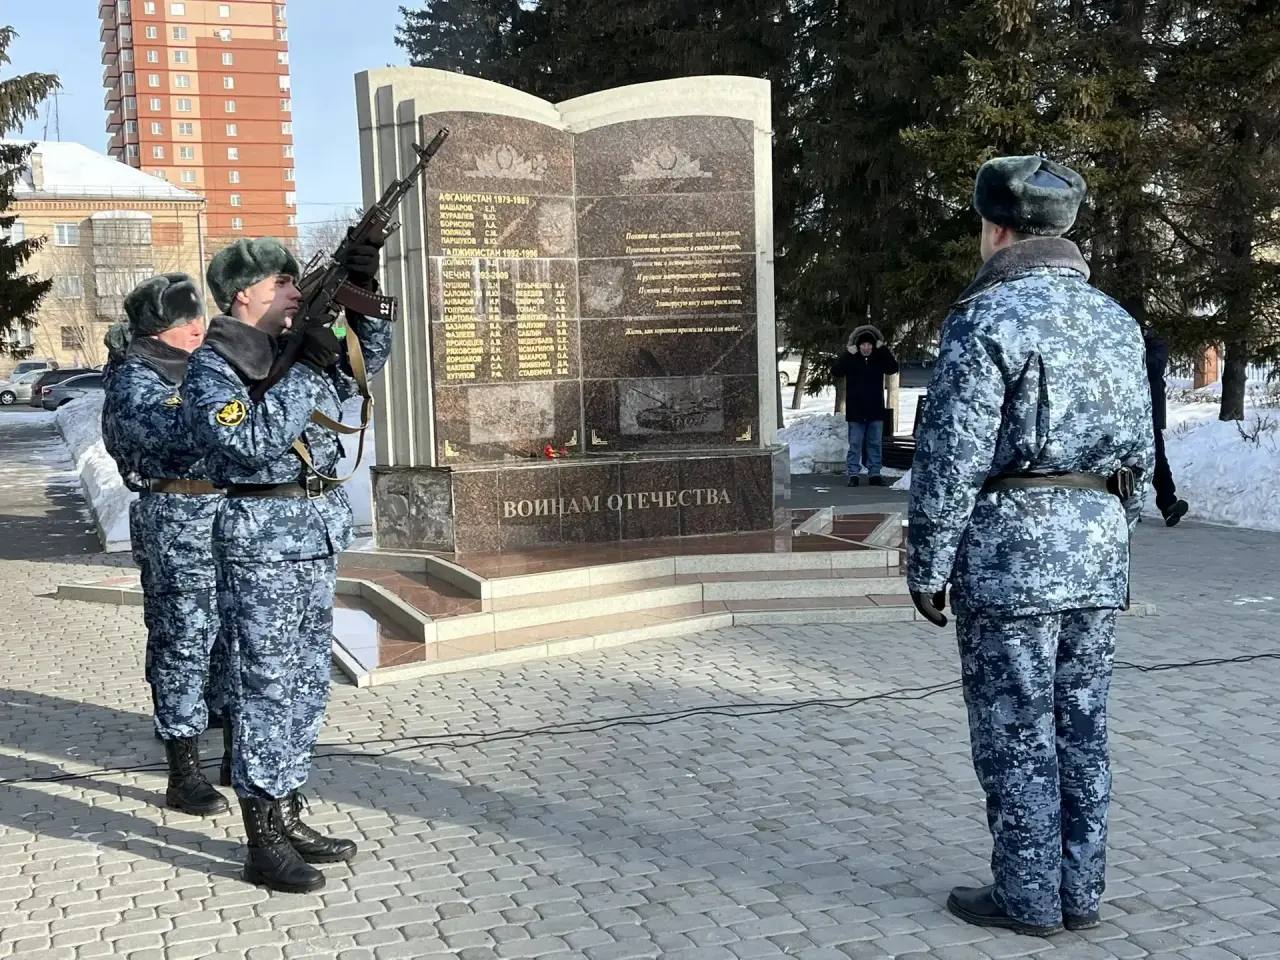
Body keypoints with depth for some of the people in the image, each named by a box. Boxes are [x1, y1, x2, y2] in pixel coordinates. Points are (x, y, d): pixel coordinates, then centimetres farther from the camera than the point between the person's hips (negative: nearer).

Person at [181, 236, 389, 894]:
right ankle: (264, 845, 4)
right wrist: (305, 377, -19)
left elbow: (367, 361, 21)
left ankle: (289, 818, 24)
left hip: (317, 538, 8)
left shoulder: (297, 350, 12)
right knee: (266, 688, -4)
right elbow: (248, 445, -22)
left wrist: (362, 293, 4)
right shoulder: (209, 369, -9)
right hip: (261, 541, -8)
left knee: (306, 686, 13)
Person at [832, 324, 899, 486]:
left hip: (875, 411, 3)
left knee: (876, 444, 8)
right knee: (855, 444, 0)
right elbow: (835, 371, -14)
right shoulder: (851, 360, -2)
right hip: (856, 411, -2)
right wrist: (847, 354, -20)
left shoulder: (879, 359, 4)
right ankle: (853, 474, 4)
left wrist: (883, 350, -11)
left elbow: (893, 368, -8)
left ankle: (874, 473, 15)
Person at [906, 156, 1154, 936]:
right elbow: (1140, 454, 14)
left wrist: (928, 566, -8)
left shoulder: (987, 318, -12)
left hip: (1011, 550, -7)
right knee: (1081, 728, 13)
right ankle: (1080, 891, 22)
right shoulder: (1117, 321, 11)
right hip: (1098, 548, 7)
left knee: (1016, 735, 2)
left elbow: (952, 457, -15)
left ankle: (1027, 897, 11)